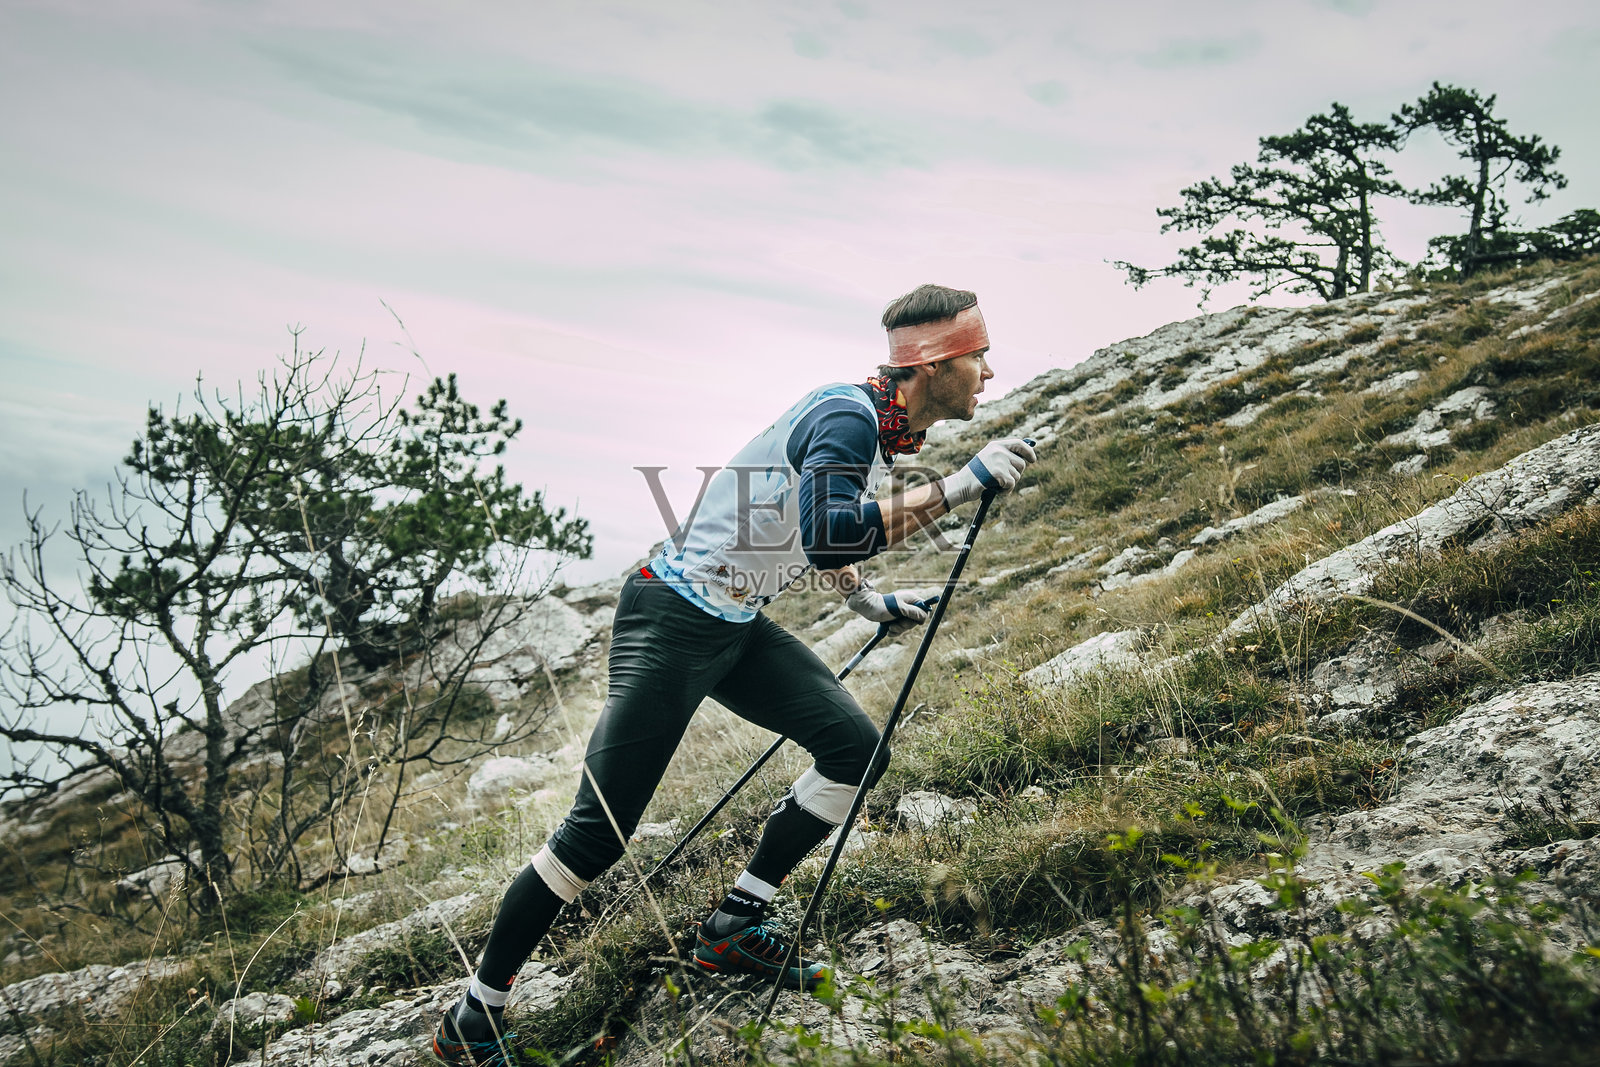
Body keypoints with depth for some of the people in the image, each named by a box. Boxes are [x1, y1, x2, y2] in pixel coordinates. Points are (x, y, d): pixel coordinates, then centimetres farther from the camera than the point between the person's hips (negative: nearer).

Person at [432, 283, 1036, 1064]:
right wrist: (962, 486, -32)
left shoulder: (882, 427, 8)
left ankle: (733, 928, 10)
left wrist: (866, 601, 29)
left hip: (738, 628, 9)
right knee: (598, 831, -8)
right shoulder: (848, 415, -21)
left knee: (854, 745, -1)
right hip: (671, 621, -9)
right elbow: (828, 538, -38)